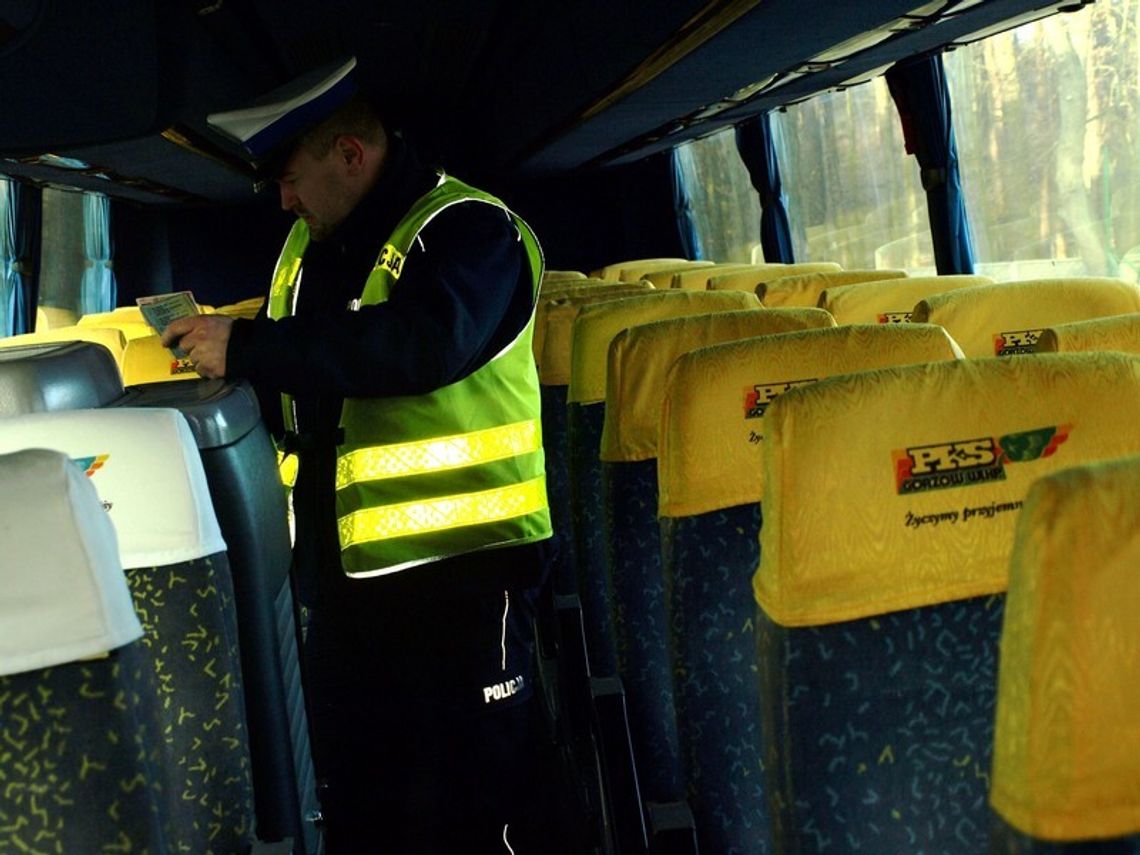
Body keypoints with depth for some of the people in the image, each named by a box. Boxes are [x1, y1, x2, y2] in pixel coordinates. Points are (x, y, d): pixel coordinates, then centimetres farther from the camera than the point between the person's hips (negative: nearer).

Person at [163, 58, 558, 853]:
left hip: (457, 571, -8)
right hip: (342, 574, 8)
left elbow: (423, 343, -30)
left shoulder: (466, 229, -11)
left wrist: (248, 349, -26)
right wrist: (220, 349, 2)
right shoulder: (307, 247, 15)